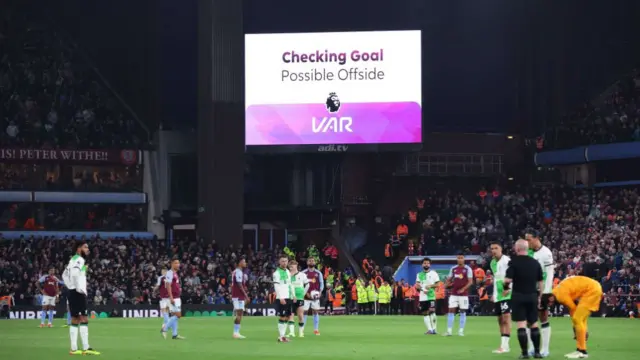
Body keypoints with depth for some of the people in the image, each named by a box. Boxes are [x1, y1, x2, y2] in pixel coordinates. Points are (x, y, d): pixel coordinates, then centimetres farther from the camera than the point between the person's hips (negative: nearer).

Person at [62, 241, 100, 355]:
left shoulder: (74, 260, 22)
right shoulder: (79, 259, -11)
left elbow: (65, 275, 31)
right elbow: (75, 272, -29)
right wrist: (80, 288, -23)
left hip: (73, 292, 10)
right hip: (78, 293, -10)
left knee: (75, 320, 9)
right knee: (84, 319, -11)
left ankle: (74, 349, 7)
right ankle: (86, 348, -15)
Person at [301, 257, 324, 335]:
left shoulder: (318, 273, 8)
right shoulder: (303, 273, 2)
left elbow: (321, 284, 8)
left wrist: (320, 292, -9)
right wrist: (306, 293, -12)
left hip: (316, 296, 2)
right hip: (306, 296, -2)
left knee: (316, 312, 2)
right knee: (304, 312, -2)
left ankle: (316, 330, 6)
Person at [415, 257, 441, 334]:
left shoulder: (433, 273, 4)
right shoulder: (419, 274, 12)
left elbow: (438, 284, 2)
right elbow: (417, 285, 8)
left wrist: (431, 286, -15)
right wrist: (422, 290, -10)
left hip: (431, 296, -3)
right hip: (422, 297, 3)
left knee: (431, 312, -14)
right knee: (425, 313, 1)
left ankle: (434, 329, -7)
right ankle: (429, 329, 3)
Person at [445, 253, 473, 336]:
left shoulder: (467, 269, -2)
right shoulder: (453, 269, 10)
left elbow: (470, 281, -8)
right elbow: (448, 280, 20)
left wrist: (463, 289, -20)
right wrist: (449, 283, -3)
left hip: (463, 294, -3)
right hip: (453, 293, 3)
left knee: (463, 312, 2)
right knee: (451, 310, -3)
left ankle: (461, 331, 8)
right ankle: (449, 330, -2)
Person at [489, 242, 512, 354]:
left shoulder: (506, 261, -11)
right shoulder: (492, 263, 16)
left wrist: (508, 288, -29)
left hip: (506, 294, -9)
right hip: (497, 294, 9)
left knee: (506, 317, -13)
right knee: (500, 319, 12)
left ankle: (505, 345, -17)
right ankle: (504, 345, 19)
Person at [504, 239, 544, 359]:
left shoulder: (514, 262, -8)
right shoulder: (535, 263, 5)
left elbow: (508, 279, -16)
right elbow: (541, 282, 8)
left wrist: (505, 289, 4)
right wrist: (539, 297, 18)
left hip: (518, 296, -4)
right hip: (532, 296, 4)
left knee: (521, 325, -3)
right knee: (534, 324, 12)